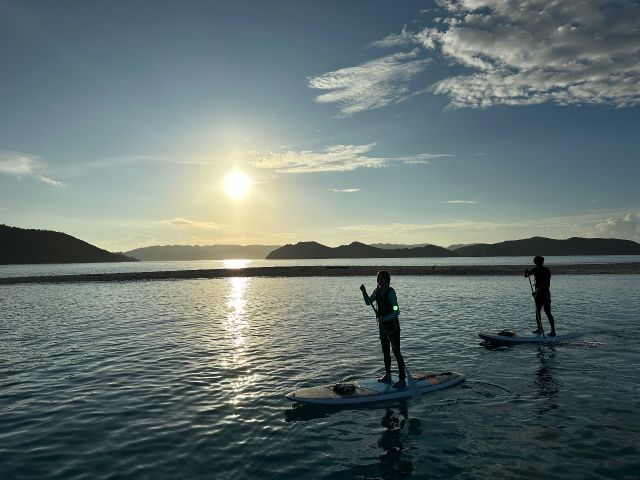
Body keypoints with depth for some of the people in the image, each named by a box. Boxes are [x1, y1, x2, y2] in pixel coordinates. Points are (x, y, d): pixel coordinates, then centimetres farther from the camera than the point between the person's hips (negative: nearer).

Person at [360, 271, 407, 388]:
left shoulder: (390, 292, -20)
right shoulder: (377, 290, 4)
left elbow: (396, 312, -24)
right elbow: (368, 302, 11)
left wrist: (385, 319, -36)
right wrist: (364, 292, -4)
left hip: (392, 326, -8)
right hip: (382, 325, 8)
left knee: (396, 352, -4)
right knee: (385, 352, 18)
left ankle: (402, 380, 3)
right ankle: (387, 376, 32)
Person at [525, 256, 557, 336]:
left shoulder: (546, 271, -14)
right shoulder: (535, 269, 7)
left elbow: (545, 284, -22)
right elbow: (527, 275, 11)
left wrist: (537, 292, -31)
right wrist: (526, 272, -13)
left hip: (545, 293, -7)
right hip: (538, 293, 7)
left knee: (548, 313, -7)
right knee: (537, 311, 11)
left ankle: (553, 331, -3)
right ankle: (539, 329, 22)